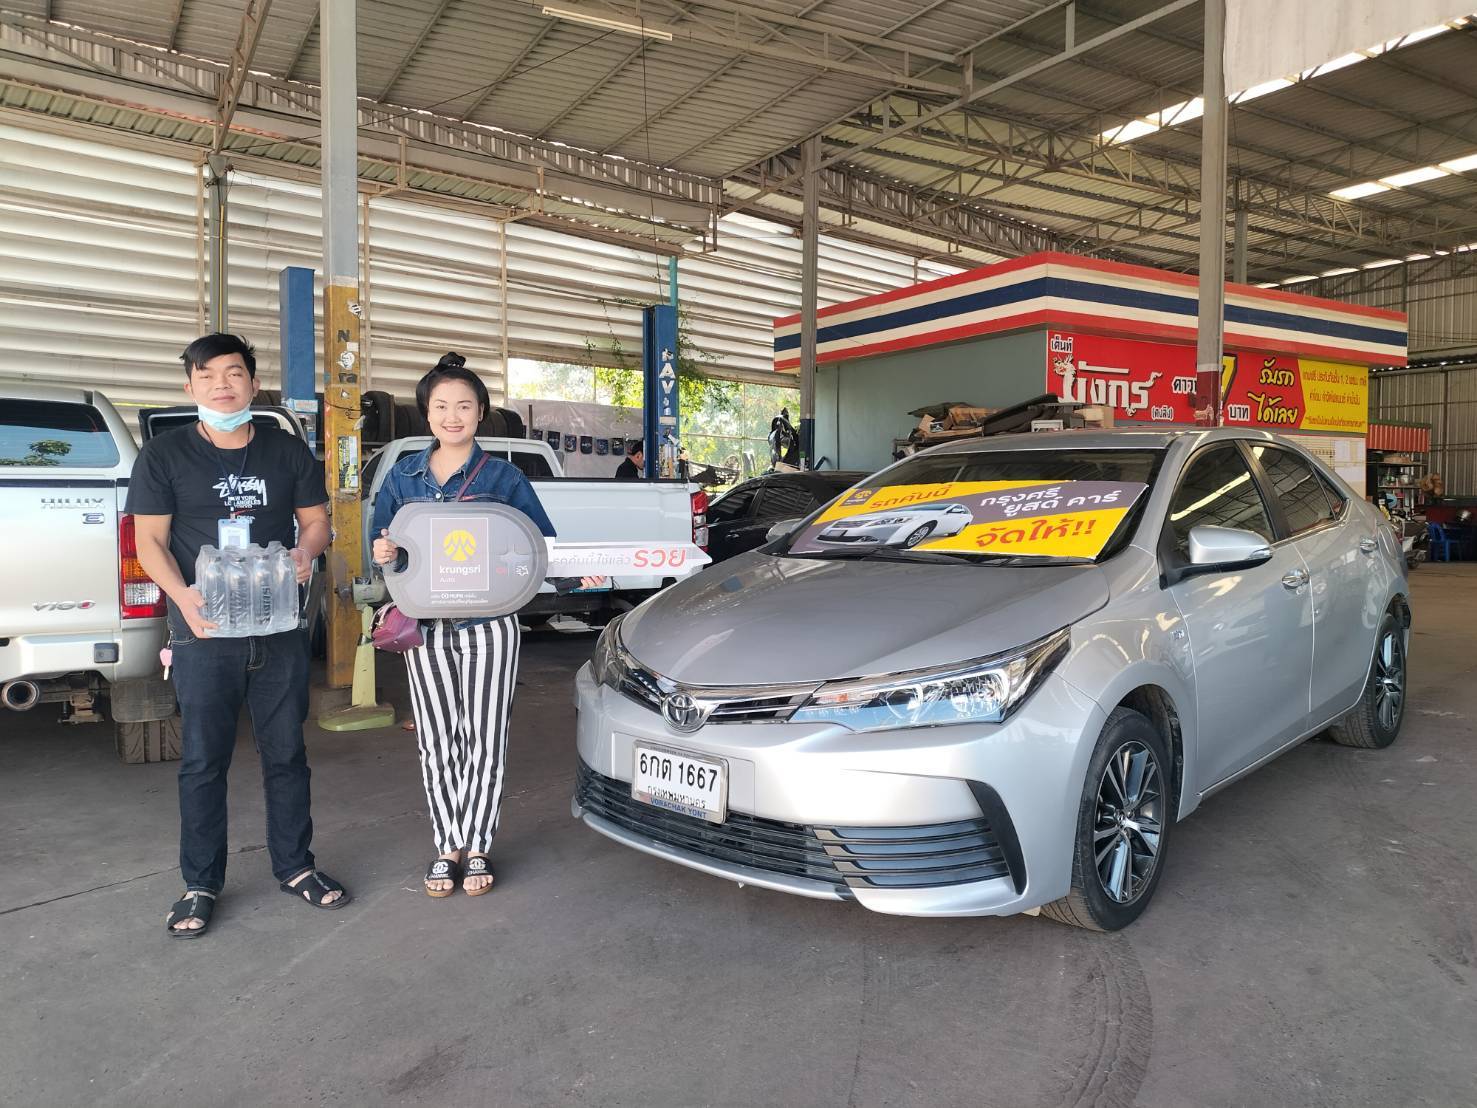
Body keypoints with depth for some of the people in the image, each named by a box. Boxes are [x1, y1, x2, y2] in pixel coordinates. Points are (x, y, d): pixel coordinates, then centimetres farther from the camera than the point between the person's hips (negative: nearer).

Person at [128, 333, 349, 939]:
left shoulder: (287, 450, 7)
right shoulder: (164, 455, 0)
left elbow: (316, 520, 11)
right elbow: (150, 540, -3)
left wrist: (307, 550, -13)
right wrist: (183, 595, -22)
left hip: (279, 630, 2)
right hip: (204, 634, -2)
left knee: (286, 753, 11)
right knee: (203, 761, 5)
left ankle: (295, 867, 25)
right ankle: (200, 885, 20)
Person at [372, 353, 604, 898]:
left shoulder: (504, 478, -1)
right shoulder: (402, 477, 6)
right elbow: (383, 548, 11)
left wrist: (576, 573, -18)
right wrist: (382, 554, -12)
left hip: (489, 626, -2)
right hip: (426, 627, 2)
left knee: (484, 741, 3)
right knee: (438, 742, 9)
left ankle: (477, 846, 18)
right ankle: (447, 846, 23)